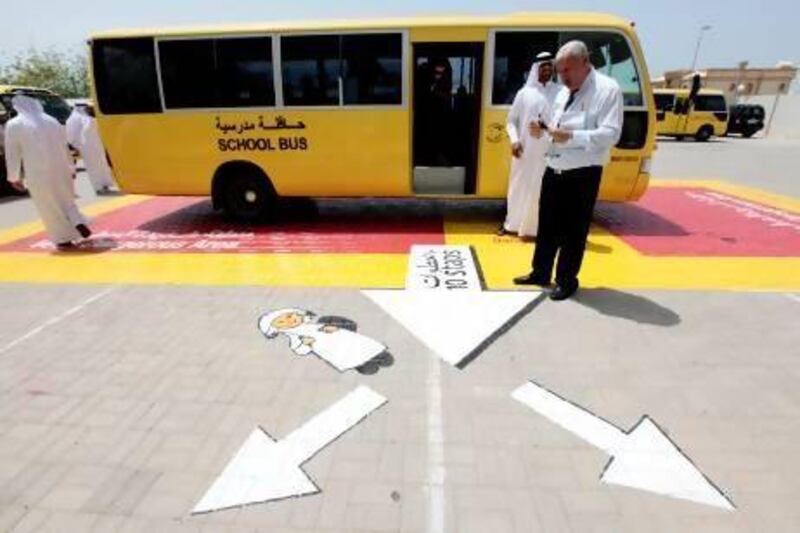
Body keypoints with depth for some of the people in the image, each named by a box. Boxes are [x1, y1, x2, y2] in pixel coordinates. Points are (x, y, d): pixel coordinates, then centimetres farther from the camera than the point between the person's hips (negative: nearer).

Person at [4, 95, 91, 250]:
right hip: (61, 169, 3)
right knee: (66, 200, 19)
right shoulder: (52, 121, 7)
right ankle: (79, 223, -4)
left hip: (38, 173, -3)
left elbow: (12, 154, -1)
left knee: (49, 207, 7)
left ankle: (63, 239, 10)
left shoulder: (14, 125, -3)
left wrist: (14, 177, 8)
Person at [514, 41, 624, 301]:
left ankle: (567, 280, 18)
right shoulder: (563, 92, 14)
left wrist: (571, 136, -28)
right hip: (554, 171, 7)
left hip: (583, 175, -7)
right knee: (547, 226, 14)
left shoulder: (608, 90, -8)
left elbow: (610, 134, -18)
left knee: (573, 231, 3)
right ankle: (540, 273, 28)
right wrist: (541, 131, -3)